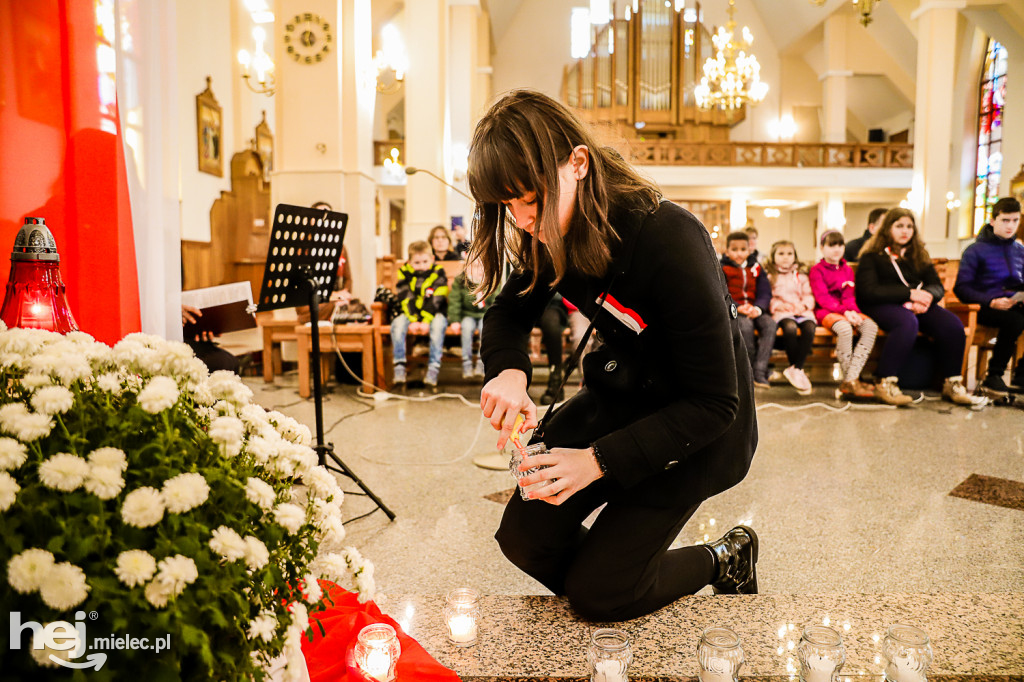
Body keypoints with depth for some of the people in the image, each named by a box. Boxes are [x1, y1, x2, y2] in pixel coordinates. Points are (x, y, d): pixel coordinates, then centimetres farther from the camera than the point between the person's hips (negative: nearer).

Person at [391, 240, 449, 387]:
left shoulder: (438, 273, -2)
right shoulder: (404, 273, 2)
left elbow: (436, 301, -11)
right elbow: (406, 300, -6)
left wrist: (426, 321, -23)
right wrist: (413, 320, -20)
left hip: (433, 313, -2)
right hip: (410, 313, 2)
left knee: (438, 323, -34)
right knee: (398, 323, -28)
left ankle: (433, 368, -34)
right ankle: (399, 367, -26)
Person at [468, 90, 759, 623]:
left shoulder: (670, 242, -30)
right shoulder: (554, 236, -9)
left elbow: (714, 402, -25)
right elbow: (509, 312, 6)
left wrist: (600, 459, -30)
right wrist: (509, 370, -17)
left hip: (699, 425, -6)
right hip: (621, 393, 6)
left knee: (595, 593, -5)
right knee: (524, 538, -1)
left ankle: (725, 560, 20)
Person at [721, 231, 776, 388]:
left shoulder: (756, 268, 15)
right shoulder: (722, 269, 4)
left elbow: (765, 293, 6)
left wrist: (758, 308, -16)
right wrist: (738, 308, -22)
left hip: (754, 310, 4)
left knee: (770, 324, -27)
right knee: (745, 325, -36)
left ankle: (760, 371, -30)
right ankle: (750, 368, -23)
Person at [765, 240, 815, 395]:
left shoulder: (801, 276, 24)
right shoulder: (769, 275, 14)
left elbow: (809, 295, 16)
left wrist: (804, 305, -5)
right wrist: (779, 305, -11)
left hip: (802, 310, 3)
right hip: (781, 312, -3)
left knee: (809, 327, -32)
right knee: (790, 327, -37)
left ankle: (796, 369, -30)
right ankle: (798, 371, -26)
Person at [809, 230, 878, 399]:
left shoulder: (847, 270, 20)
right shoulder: (817, 270, 3)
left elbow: (849, 296, 9)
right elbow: (822, 297, -9)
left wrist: (852, 310, -14)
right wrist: (844, 311, -22)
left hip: (847, 311, 6)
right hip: (825, 311, -6)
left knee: (871, 326, -25)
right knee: (845, 328, -38)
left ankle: (850, 380, -30)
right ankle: (851, 380, -27)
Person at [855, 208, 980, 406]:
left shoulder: (919, 255, 21)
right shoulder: (872, 256, 3)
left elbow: (937, 286, 13)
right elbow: (867, 291, -11)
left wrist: (927, 296, -13)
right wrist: (910, 293, -16)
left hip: (918, 306, 5)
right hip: (882, 306, -5)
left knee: (953, 325, -23)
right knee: (908, 323, -38)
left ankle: (952, 383, -10)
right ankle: (885, 383, -32)